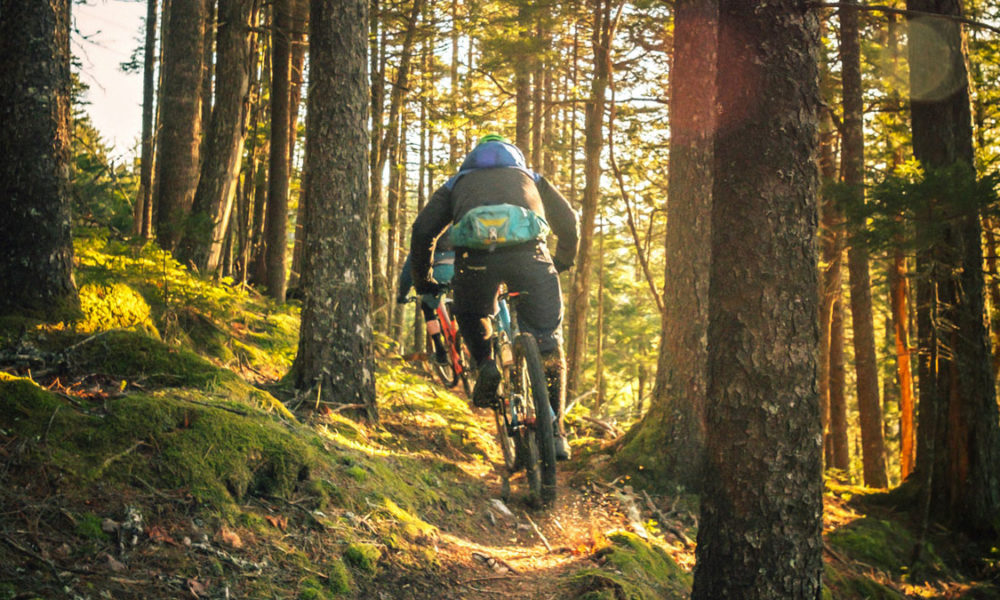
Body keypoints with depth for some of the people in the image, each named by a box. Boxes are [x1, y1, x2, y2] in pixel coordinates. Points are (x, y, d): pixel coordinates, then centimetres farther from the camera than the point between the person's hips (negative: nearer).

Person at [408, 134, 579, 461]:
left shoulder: (457, 182, 34)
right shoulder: (530, 177, 37)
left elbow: (422, 231, 24)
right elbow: (569, 224, 33)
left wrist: (422, 280, 36)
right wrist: (561, 265, 49)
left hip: (474, 255, 0)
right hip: (528, 253, 0)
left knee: (471, 318, 32)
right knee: (547, 344, 13)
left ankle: (486, 364, 7)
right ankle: (554, 431, 12)